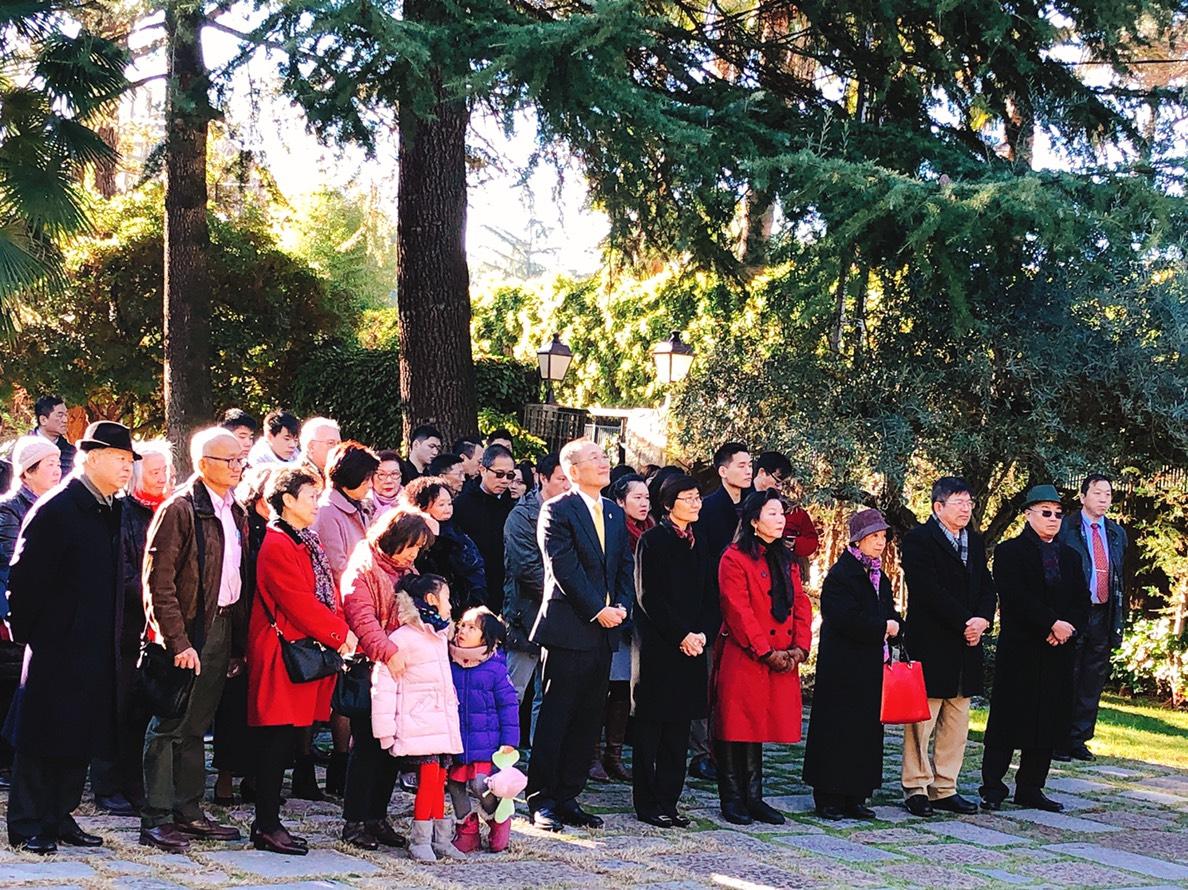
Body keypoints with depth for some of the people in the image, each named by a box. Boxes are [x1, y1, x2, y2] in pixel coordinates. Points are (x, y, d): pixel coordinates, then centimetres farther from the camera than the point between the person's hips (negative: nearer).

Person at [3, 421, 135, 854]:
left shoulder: (112, 512, 11)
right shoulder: (56, 510, -12)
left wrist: (115, 636, 12)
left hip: (96, 648, 7)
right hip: (57, 645, -7)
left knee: (81, 736, 10)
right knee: (42, 736, -1)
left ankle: (59, 818, 19)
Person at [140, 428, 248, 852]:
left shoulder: (236, 513, 14)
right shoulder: (180, 509, -11)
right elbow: (159, 579, -16)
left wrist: (239, 642, 12)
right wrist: (177, 641, -20)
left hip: (222, 628, 8)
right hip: (187, 632, -8)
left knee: (196, 725, 14)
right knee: (171, 725, -4)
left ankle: (188, 812, 20)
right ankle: (156, 819, -1)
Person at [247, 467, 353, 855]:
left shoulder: (306, 542, 16)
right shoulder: (277, 545, -14)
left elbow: (326, 592, 16)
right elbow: (299, 603, -18)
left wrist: (342, 631, 1)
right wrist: (340, 634, -11)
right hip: (283, 655, -9)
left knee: (284, 742, 11)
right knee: (276, 741, -5)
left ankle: (268, 821, 16)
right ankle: (266, 827, 0)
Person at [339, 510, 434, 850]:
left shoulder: (406, 576, 20)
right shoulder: (362, 573, -7)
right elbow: (363, 619, -20)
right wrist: (388, 653, -33)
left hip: (400, 674, 8)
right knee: (368, 745, -5)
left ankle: (377, 817, 16)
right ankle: (355, 821, 2)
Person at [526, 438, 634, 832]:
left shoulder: (615, 514, 16)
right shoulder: (557, 511, -6)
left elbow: (626, 566, 15)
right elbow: (564, 567, -13)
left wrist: (621, 606, -2)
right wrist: (597, 611, -14)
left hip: (604, 630, 7)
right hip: (569, 629, -7)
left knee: (587, 721, 9)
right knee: (555, 718, -4)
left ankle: (568, 798, 15)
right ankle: (541, 801, 0)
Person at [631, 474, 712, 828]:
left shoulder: (698, 544, 15)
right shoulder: (652, 541, -5)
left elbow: (707, 597, 15)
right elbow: (648, 596, -11)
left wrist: (700, 633, -1)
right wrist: (681, 635, -13)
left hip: (691, 647, 6)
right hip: (658, 647, -6)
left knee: (678, 728, 6)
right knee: (651, 728, -2)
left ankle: (668, 802, 11)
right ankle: (647, 803, 2)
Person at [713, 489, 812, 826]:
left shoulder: (786, 560, 16)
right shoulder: (735, 558, -7)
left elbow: (801, 605, 12)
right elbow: (738, 611, -13)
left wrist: (799, 647, -3)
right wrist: (767, 652, -15)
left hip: (782, 662, 6)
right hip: (742, 658, -6)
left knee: (759, 725, 10)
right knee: (736, 726, -2)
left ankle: (754, 798, 14)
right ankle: (732, 800, 4)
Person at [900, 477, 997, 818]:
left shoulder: (975, 542, 16)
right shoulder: (919, 540, -7)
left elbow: (986, 587, 13)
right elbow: (929, 591, -16)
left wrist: (982, 621, -6)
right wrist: (965, 623, -17)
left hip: (966, 645, 7)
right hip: (929, 645, -7)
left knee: (957, 722, 9)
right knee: (922, 718, -4)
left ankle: (945, 789, 14)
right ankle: (916, 789, 2)